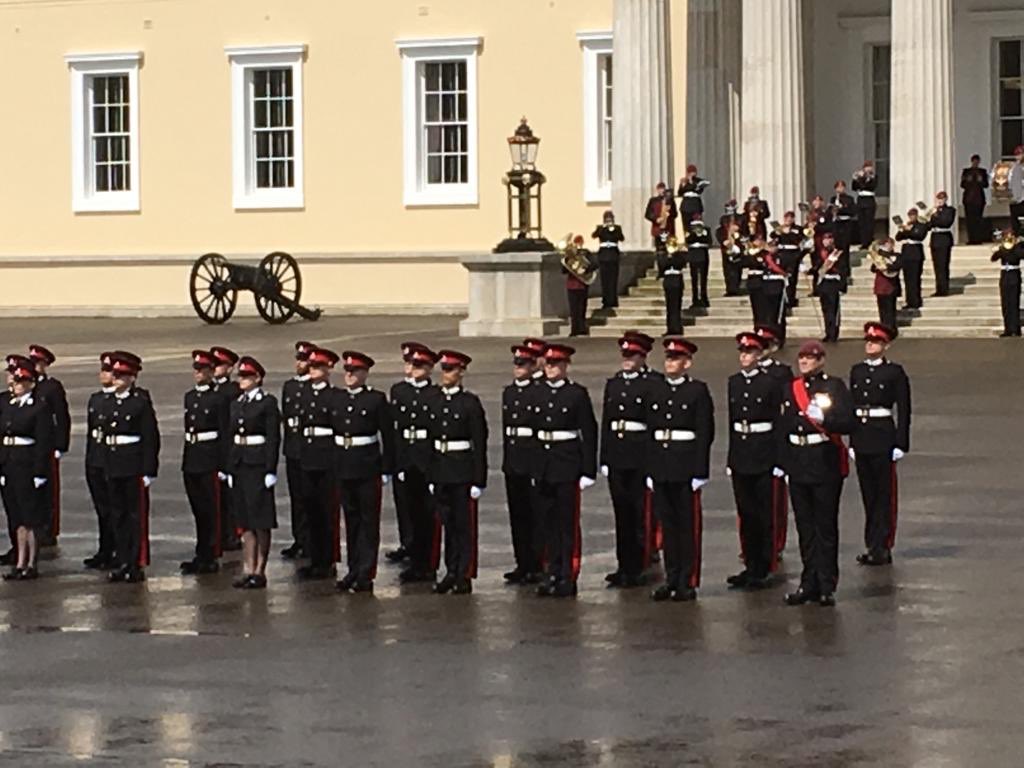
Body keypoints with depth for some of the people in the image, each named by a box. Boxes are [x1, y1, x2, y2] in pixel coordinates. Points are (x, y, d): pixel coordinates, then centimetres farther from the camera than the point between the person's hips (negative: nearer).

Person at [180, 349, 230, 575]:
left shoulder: (219, 399, -7)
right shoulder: (190, 397, 13)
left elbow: (224, 434, -9)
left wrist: (223, 465, -12)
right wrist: (185, 461, 14)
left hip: (209, 460, -7)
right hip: (191, 461, 7)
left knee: (211, 511, -3)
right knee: (198, 511, 12)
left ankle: (210, 558, 0)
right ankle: (202, 556, 19)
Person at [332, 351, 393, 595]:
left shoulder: (377, 399, -5)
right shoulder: (335, 397, 8)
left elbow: (388, 436, -5)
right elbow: (329, 431, 9)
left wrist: (386, 470, -8)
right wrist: (330, 465, 5)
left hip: (368, 467, -4)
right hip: (343, 465, 4)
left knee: (368, 521, 1)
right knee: (351, 519, 11)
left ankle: (365, 575, 2)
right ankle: (354, 570, 17)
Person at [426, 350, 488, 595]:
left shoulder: (470, 403, -7)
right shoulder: (434, 401, 9)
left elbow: (479, 443, -8)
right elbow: (430, 438, 11)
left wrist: (479, 480, -12)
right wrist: (430, 477, 9)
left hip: (463, 469, -5)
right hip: (440, 469, 5)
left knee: (465, 524, 0)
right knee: (448, 524, 9)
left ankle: (465, 576, 3)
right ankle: (451, 573, 16)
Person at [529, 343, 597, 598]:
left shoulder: (577, 393, -4)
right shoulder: (538, 393, 9)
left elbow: (589, 433, -5)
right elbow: (533, 429, 12)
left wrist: (588, 471, -9)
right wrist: (531, 469, 10)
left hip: (568, 464, -5)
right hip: (542, 463, 5)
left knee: (568, 522, -1)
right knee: (548, 521, 7)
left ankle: (568, 577, 3)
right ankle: (552, 572, 14)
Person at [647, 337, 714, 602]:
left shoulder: (698, 391, -3)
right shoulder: (656, 390, 11)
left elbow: (705, 432, -6)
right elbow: (650, 430, 11)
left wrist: (700, 471, -12)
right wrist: (650, 469, 7)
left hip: (686, 467, -5)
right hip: (661, 466, 5)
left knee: (689, 525, 0)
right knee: (667, 523, 8)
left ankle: (688, 581, 4)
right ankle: (672, 579, 14)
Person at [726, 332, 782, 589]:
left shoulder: (770, 384, -6)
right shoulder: (734, 382, 9)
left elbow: (778, 422, -6)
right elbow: (731, 419, 12)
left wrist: (779, 459, -10)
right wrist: (731, 457, 10)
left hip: (763, 453, -5)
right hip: (740, 452, 5)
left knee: (764, 514, 0)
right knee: (745, 513, 8)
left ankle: (763, 568, 4)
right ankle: (750, 565, 15)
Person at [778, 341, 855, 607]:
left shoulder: (835, 387, -4)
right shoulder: (792, 389, 10)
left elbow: (847, 424, -11)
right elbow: (783, 426, 12)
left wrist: (823, 418, -27)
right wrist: (782, 462, 9)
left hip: (826, 464, -5)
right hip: (798, 464, 5)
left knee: (826, 526, 1)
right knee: (805, 527, 8)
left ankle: (827, 587, 5)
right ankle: (810, 583, 15)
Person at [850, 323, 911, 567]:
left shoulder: (895, 372, -3)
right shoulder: (857, 371, 12)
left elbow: (903, 409, -4)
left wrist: (901, 444, -9)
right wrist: (852, 442, 12)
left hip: (883, 437, -5)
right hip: (861, 437, 5)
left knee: (884, 494, -2)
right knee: (868, 494, 9)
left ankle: (881, 548, 0)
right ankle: (874, 546, 15)